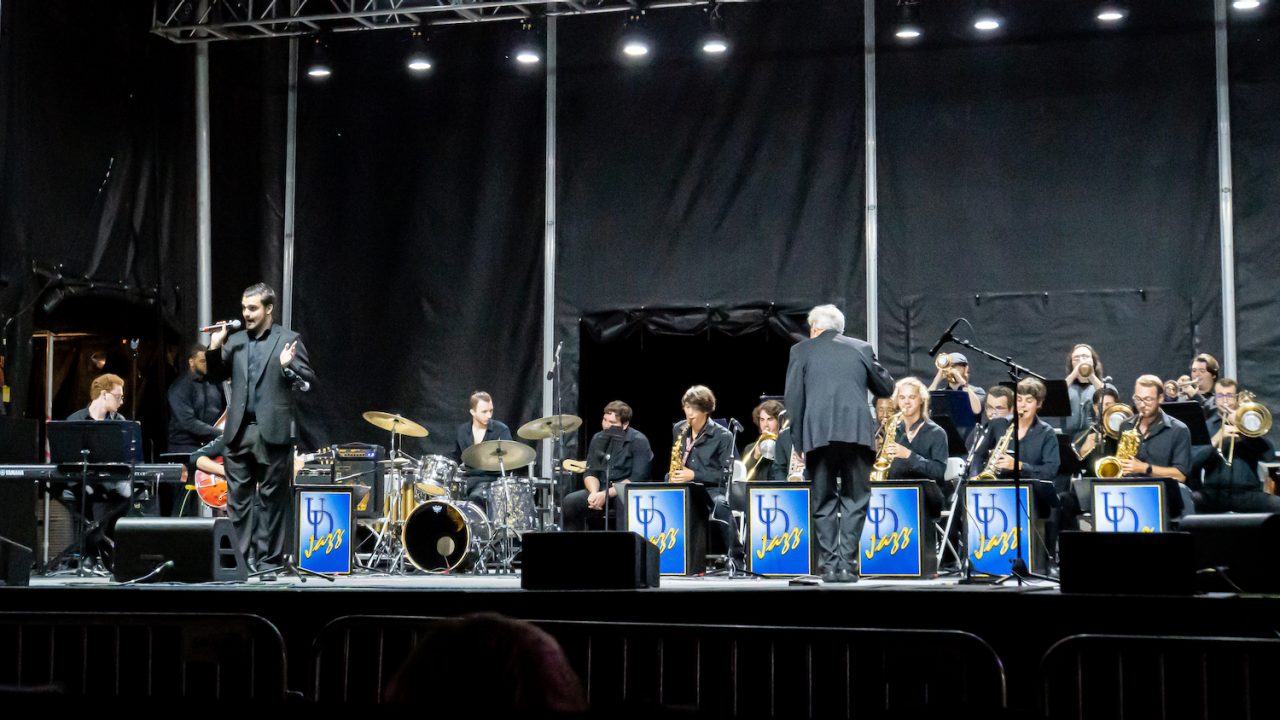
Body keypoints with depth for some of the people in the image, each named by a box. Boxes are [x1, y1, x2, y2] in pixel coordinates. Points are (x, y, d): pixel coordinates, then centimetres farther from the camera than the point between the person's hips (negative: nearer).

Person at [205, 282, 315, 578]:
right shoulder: (235, 340, 13)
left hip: (273, 431, -4)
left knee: (272, 498, 1)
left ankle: (269, 560, 7)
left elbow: (309, 381, -5)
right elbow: (215, 377, 14)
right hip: (239, 430, 4)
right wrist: (214, 348, 0)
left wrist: (288, 367, -23)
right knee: (238, 498, 6)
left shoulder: (288, 340, 0)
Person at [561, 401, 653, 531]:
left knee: (625, 499, -40)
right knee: (570, 502, -18)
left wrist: (606, 494, -24)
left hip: (630, 493, -5)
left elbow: (638, 479, -18)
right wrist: (594, 492, -17)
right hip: (601, 491, 6)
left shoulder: (638, 441, -11)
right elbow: (591, 472, 6)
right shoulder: (598, 438, 7)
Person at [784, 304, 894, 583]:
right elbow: (886, 388, 22)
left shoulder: (801, 350, 12)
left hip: (818, 434, 0)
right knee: (854, 500, 8)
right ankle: (847, 563, -2)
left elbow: (793, 398, 5)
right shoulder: (861, 348, 16)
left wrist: (798, 444, 8)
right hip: (857, 433, 1)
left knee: (824, 503, 8)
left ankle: (830, 565, 4)